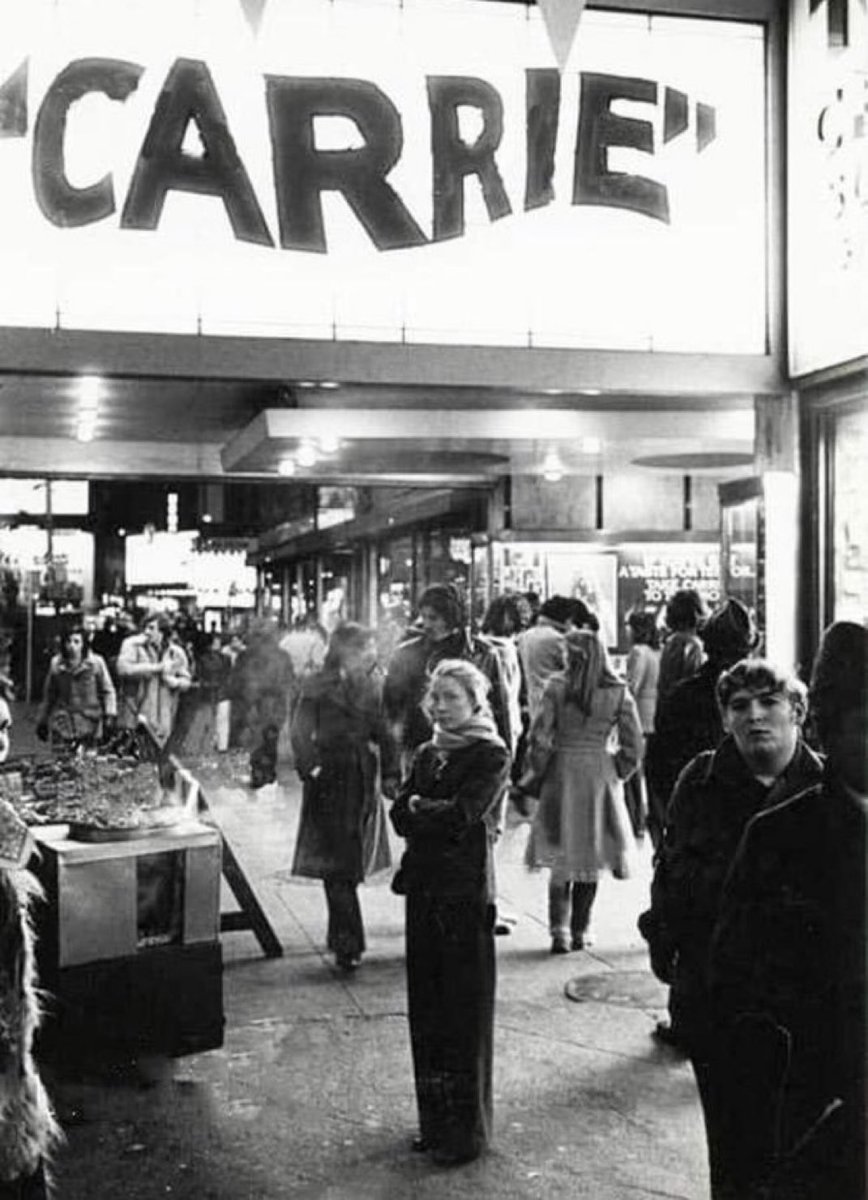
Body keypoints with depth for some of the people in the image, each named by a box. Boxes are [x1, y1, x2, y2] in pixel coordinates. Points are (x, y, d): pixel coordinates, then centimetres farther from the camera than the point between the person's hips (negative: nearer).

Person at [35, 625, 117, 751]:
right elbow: (48, 695, 16)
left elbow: (108, 691, 6)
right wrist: (41, 722, 19)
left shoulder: (96, 662, 0)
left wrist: (110, 715, -5)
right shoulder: (56, 664, 7)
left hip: (90, 722, -1)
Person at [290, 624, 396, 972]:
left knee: (351, 864, 11)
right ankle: (348, 944, -3)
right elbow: (300, 734, -9)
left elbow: (382, 733, 13)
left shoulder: (370, 687, 9)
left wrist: (389, 773, 7)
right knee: (337, 867, -4)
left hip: (363, 784, 5)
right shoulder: (317, 688, -6)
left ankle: (342, 937, 26)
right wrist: (313, 768, -18)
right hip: (330, 783, -5)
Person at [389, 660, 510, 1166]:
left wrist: (420, 807, -3)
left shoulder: (491, 755, -7)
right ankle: (435, 1121, 24)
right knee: (427, 1009, 11)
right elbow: (401, 816, 5)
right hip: (424, 889, 6)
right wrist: (438, 815, -10)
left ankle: (468, 1131, 12)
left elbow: (462, 816, -17)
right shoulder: (427, 754, 13)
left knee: (466, 1014, 1)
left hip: (467, 894, -6)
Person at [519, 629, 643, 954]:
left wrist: (536, 774, 4)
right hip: (600, 777, 1)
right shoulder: (618, 693, -4)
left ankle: (559, 931, 0)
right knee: (591, 860, 13)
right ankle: (580, 931, 18)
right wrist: (617, 775, 13)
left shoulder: (556, 687, -9)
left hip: (561, 775, -1)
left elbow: (539, 738, -10)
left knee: (561, 859, 9)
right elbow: (634, 746, -2)